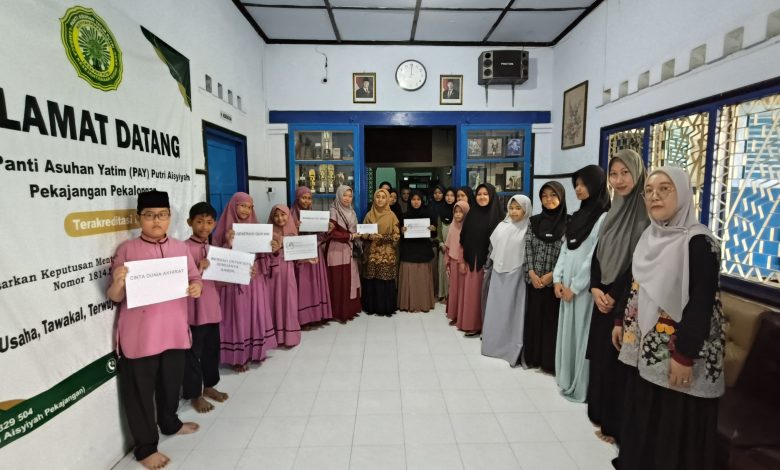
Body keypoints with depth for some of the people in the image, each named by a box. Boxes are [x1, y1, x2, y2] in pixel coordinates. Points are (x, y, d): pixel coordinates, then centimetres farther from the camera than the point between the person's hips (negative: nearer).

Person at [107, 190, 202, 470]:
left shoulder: (180, 248, 4)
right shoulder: (127, 249, -6)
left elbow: (194, 278, 11)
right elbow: (115, 297, -5)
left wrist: (197, 288, -11)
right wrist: (117, 284, -27)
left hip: (174, 330, 4)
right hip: (139, 335, -3)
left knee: (172, 381, 19)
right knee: (140, 390, 9)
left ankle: (170, 423, 44)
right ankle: (145, 447, 26)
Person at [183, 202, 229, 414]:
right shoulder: (185, 248, -12)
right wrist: (199, 268, -28)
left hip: (212, 306, 7)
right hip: (194, 308, -6)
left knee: (212, 349, 18)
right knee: (194, 351, 7)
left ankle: (209, 386, 35)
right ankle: (195, 394, 22)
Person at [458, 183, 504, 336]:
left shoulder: (497, 215, -5)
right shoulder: (472, 214, 7)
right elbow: (464, 239, 8)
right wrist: (462, 260, 5)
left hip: (488, 261, -4)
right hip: (471, 260, 4)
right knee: (471, 292, 8)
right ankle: (472, 324, 20)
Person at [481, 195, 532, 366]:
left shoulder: (528, 229, -7)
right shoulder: (501, 226, 7)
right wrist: (489, 268, 12)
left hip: (515, 275, -5)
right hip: (498, 274, 5)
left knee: (512, 310, 1)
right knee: (496, 309, 11)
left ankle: (513, 350, 12)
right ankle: (494, 344, 25)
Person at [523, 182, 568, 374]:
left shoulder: (569, 222, -4)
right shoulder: (534, 221, 6)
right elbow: (527, 248, 4)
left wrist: (552, 275, -12)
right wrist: (531, 273, -7)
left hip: (555, 281, -3)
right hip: (534, 280, 3)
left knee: (552, 319, 5)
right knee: (533, 317, 10)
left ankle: (550, 362, 18)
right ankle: (532, 357, 23)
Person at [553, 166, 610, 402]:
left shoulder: (604, 217, -12)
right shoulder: (579, 215, 13)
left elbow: (596, 258, -15)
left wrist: (575, 287, -13)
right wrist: (557, 279, 3)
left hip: (584, 287, -7)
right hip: (566, 284, 8)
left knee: (581, 333, 1)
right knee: (566, 331, 14)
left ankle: (581, 386, 15)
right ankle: (566, 380, 27)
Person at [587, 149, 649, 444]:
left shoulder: (647, 213, -12)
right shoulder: (612, 211, 10)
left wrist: (616, 297, -14)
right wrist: (596, 289, -3)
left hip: (628, 303, -7)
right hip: (603, 299, 7)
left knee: (619, 361, 4)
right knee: (601, 358, 15)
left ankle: (618, 426, 22)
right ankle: (602, 416, 33)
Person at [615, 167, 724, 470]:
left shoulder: (699, 242, -16)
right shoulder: (650, 236, 7)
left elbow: (702, 304, -19)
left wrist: (685, 355, -20)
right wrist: (622, 322, 15)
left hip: (675, 352, -7)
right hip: (644, 347, 7)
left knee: (676, 429, 8)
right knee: (642, 419, 20)